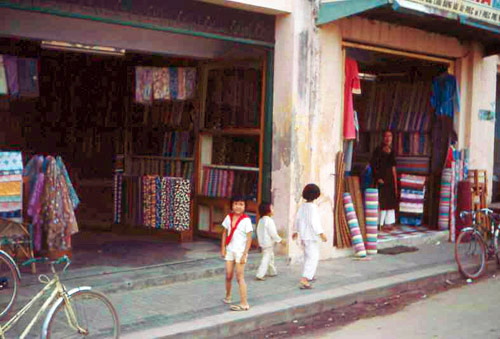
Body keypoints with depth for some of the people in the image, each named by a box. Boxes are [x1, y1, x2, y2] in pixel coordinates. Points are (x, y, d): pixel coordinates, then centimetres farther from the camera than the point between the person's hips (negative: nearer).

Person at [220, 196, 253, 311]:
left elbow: (249, 238, -12)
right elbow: (225, 232, 12)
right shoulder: (228, 217, 3)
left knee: (239, 277, -5)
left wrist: (245, 254, -15)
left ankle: (244, 303, 0)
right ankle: (227, 296, 34)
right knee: (228, 276, 11)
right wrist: (223, 248, 5)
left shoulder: (246, 220, -11)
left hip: (240, 251, -5)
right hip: (229, 250, 5)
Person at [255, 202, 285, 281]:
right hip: (268, 243, -9)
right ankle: (259, 275, -10)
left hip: (262, 242, 9)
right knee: (266, 259, -6)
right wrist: (280, 240, -10)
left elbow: (258, 232, 15)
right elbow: (273, 233, -20)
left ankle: (272, 272, 34)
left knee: (271, 257, 23)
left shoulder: (261, 220, 9)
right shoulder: (269, 220, -19)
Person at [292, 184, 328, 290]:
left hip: (303, 236, 9)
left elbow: (297, 219, 15)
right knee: (313, 258, -8)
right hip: (311, 236, -9)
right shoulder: (313, 207, -17)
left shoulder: (302, 206, 6)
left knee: (308, 255, 25)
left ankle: (309, 275, 40)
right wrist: (321, 233, -27)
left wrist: (295, 231, 28)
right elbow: (314, 221, -26)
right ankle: (304, 280, -19)